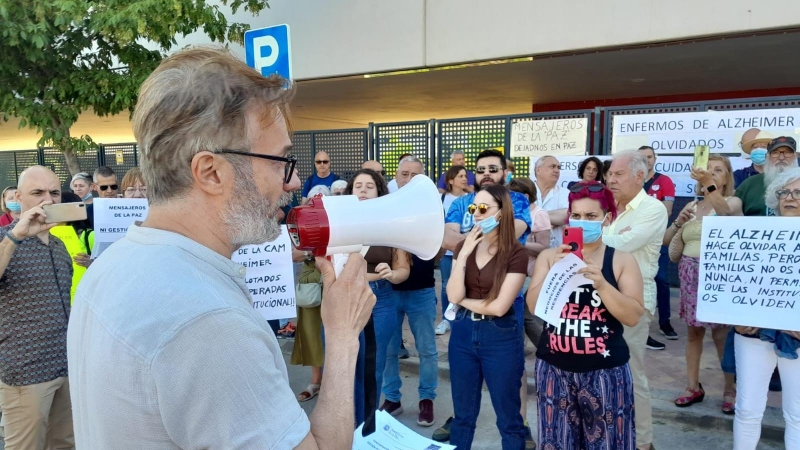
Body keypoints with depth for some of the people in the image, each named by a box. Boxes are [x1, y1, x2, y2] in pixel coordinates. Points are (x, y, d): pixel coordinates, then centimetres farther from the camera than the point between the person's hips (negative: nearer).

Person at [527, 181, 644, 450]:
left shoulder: (622, 260, -1)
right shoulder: (549, 256, 2)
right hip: (554, 368, 1)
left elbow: (633, 316, -10)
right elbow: (534, 307, -7)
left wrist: (600, 283, -23)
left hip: (605, 372, -1)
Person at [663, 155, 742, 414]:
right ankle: (693, 386, 20)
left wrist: (709, 185, -44)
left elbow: (724, 210, -29)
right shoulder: (692, 206, 11)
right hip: (690, 275, 5)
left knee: (722, 333, 0)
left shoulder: (733, 202, -2)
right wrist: (679, 221, -8)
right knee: (694, 331, 10)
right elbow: (665, 241, 9)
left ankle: (731, 390, 15)